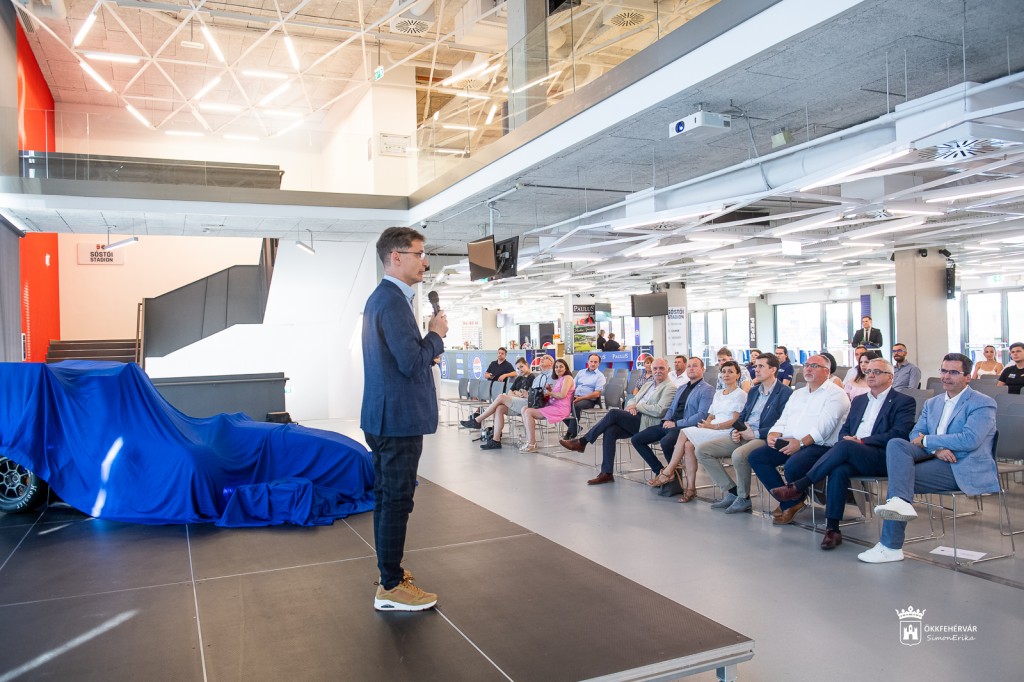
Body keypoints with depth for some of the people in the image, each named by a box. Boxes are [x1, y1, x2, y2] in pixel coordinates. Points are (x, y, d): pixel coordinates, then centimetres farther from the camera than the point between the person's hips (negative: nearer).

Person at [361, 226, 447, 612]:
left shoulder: (381, 297, 14)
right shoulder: (393, 301, -19)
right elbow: (412, 362, -24)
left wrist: (429, 339, 6)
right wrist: (436, 335, -9)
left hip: (385, 417, 11)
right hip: (399, 418, -11)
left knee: (388, 498, 18)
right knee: (396, 501, -2)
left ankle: (390, 572, 31)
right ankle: (391, 588, 8)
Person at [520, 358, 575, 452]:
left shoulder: (567, 378, -2)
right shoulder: (558, 379, 26)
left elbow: (562, 395, -15)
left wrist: (549, 393, -4)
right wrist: (549, 389, 8)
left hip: (560, 408, -10)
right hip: (552, 406, 10)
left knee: (528, 412, -21)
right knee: (524, 409, -3)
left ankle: (532, 444, -21)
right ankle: (529, 440, -10)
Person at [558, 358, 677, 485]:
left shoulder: (670, 388, -2)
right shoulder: (648, 384, 25)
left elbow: (659, 411, -15)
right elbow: (632, 399, 23)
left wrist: (637, 406, -9)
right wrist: (630, 406, -1)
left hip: (647, 423, -7)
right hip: (635, 419, 7)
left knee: (614, 413, -24)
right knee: (610, 431, -21)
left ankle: (582, 442, -14)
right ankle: (606, 473, -20)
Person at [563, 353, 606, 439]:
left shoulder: (600, 376, 5)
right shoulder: (581, 372, 21)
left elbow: (596, 394, -6)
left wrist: (581, 398, -16)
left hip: (589, 400, -5)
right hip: (575, 397, 5)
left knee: (576, 406, -36)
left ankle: (572, 432, -24)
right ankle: (575, 427, -4)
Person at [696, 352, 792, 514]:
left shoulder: (785, 393, -5)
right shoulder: (753, 391, 21)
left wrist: (755, 434, -17)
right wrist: (735, 431, 1)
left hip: (763, 438, -8)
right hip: (742, 436, 8)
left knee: (738, 455, -39)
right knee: (701, 450, -6)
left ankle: (743, 498, -13)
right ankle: (731, 491, 0)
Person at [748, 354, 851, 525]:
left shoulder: (836, 394, -1)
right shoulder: (797, 394, 24)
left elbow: (825, 426, -14)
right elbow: (783, 420, 20)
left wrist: (801, 443, -23)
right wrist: (773, 435, -3)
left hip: (818, 446, -8)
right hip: (788, 443, 8)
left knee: (792, 465, -35)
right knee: (756, 457, -11)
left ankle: (792, 502, -1)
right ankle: (788, 503, -6)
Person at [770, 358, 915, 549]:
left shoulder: (904, 402, 7)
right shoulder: (859, 400, 26)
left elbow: (899, 434, -8)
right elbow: (844, 430, 23)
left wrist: (861, 441, -15)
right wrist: (846, 439, -3)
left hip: (883, 458, -4)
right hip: (852, 455, 5)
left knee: (845, 447, -34)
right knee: (839, 471, -31)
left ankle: (798, 487, -30)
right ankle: (832, 529, -30)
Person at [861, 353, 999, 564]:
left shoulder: (983, 403, -1)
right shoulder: (932, 403, 21)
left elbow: (970, 440, -17)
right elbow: (915, 435, 10)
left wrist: (926, 440, -11)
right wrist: (936, 448, -13)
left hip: (962, 468, -6)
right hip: (933, 458, 7)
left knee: (899, 475, -25)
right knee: (896, 444, -23)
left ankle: (890, 546, -23)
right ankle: (901, 503, -41)